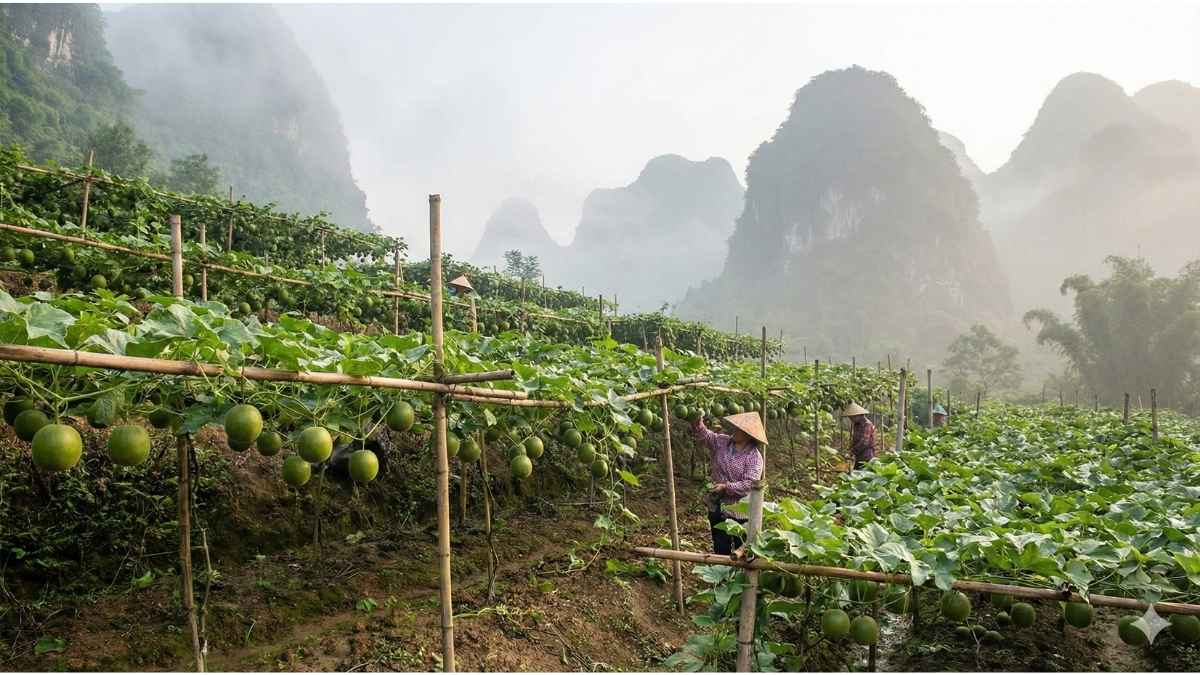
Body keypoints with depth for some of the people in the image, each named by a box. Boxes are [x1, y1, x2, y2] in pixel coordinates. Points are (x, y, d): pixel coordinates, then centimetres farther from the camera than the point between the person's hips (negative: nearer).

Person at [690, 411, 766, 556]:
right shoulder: (721, 442, 0)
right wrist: (698, 424, -24)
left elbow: (749, 484, -23)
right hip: (717, 507, 5)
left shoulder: (754, 456, -17)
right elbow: (704, 435, -3)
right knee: (721, 549, 15)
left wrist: (726, 487, -26)